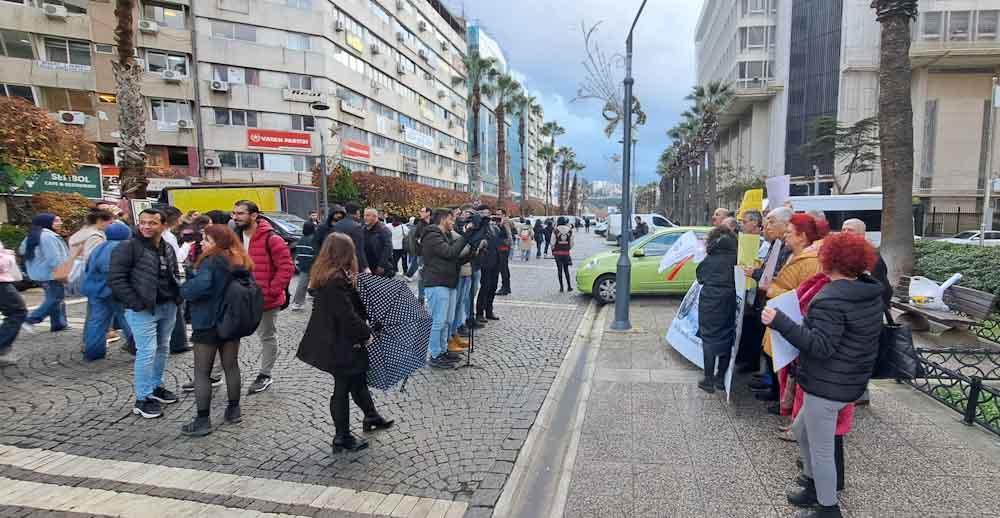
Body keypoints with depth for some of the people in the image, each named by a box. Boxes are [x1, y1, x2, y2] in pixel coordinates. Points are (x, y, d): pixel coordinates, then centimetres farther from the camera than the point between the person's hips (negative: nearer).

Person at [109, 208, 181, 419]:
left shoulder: (168, 249, 11)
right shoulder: (128, 247, -10)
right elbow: (115, 278, -14)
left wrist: (177, 295, 7)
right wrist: (136, 303, -18)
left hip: (168, 306, 7)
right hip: (143, 309, -7)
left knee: (162, 348, 15)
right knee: (147, 351, -5)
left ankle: (156, 386, 31)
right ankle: (142, 399, 5)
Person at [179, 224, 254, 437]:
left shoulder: (211, 261, -18)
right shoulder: (241, 262, 5)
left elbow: (201, 285, -34)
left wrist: (184, 290, -16)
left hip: (208, 323, -7)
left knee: (202, 373, 3)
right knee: (231, 366, 16)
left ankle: (203, 421, 8)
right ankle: (234, 410, 25)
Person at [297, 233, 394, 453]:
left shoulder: (323, 276, 4)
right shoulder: (337, 280, -26)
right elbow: (347, 315, -26)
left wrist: (362, 323, 9)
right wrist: (366, 333, -13)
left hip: (331, 341, 9)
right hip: (340, 345, -9)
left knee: (357, 378, 23)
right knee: (342, 388, 5)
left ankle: (371, 416, 41)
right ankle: (343, 438, 21)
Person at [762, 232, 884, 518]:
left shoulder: (830, 299, -23)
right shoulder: (870, 292, 5)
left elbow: (821, 347, -28)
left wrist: (780, 322, -32)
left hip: (827, 386, -10)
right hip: (852, 380, 10)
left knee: (821, 449, 6)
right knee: (801, 429, 25)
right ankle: (814, 487, 39)